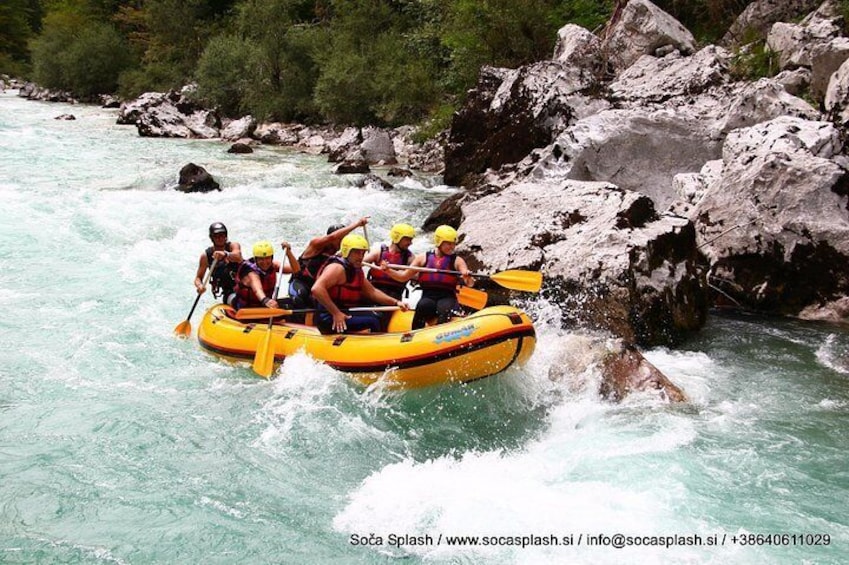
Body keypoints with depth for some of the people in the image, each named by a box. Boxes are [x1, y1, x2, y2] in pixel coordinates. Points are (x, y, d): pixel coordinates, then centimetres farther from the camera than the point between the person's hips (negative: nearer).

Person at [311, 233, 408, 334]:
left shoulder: (357, 271, 15)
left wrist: (396, 302, 9)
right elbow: (316, 289, -28)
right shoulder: (337, 268, -15)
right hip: (329, 319, -10)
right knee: (371, 322, -22)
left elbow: (372, 292, 21)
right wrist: (336, 313, -28)